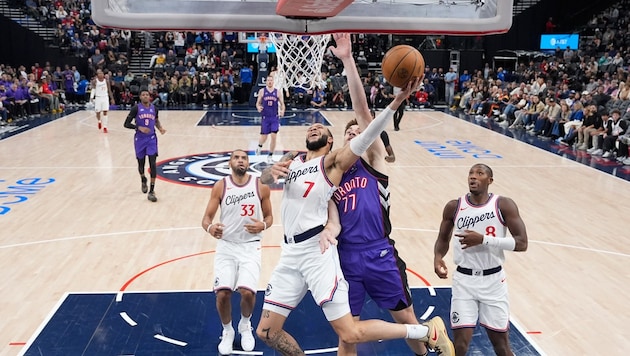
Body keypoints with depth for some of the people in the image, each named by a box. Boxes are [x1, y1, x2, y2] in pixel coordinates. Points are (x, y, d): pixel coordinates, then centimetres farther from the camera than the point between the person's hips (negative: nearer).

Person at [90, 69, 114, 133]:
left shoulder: (106, 80, -2)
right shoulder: (95, 80, -7)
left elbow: (109, 89, 5)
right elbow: (93, 89, -11)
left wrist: (112, 98, 5)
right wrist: (92, 97, -26)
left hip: (105, 97, 1)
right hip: (98, 97, -1)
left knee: (105, 112, -6)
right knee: (98, 112, 5)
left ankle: (105, 127, -1)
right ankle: (99, 121, 38)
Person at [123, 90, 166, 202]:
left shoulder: (154, 108, 4)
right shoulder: (136, 108, -7)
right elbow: (126, 124, -8)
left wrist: (160, 128, 4)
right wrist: (139, 127, -22)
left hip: (151, 139, 1)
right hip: (140, 139, -1)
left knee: (152, 163, -12)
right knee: (141, 163, 13)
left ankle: (151, 191, -10)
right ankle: (143, 180, 47)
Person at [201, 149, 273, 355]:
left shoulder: (261, 186, -2)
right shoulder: (220, 186, -3)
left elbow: (269, 216, 8)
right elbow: (206, 218, -3)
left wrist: (263, 225, -15)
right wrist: (210, 227, -27)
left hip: (250, 246, 0)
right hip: (226, 245, 1)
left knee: (247, 291, -17)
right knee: (222, 293, -12)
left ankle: (245, 326, 18)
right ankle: (227, 331, 18)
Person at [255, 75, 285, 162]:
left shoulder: (277, 92, 2)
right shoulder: (262, 91, 1)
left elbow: (282, 104, 6)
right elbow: (258, 103, 5)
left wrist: (282, 111, -14)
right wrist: (258, 107, -18)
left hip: (275, 117, 0)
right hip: (265, 117, 0)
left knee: (273, 136, -7)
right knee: (264, 137, 5)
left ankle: (270, 156, 6)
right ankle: (259, 146, 41)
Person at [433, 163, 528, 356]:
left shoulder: (504, 205, -8)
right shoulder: (454, 207, -2)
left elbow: (522, 243, -13)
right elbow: (443, 238, 12)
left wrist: (484, 239, -23)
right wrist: (438, 257, -10)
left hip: (493, 280, -1)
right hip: (464, 280, 1)